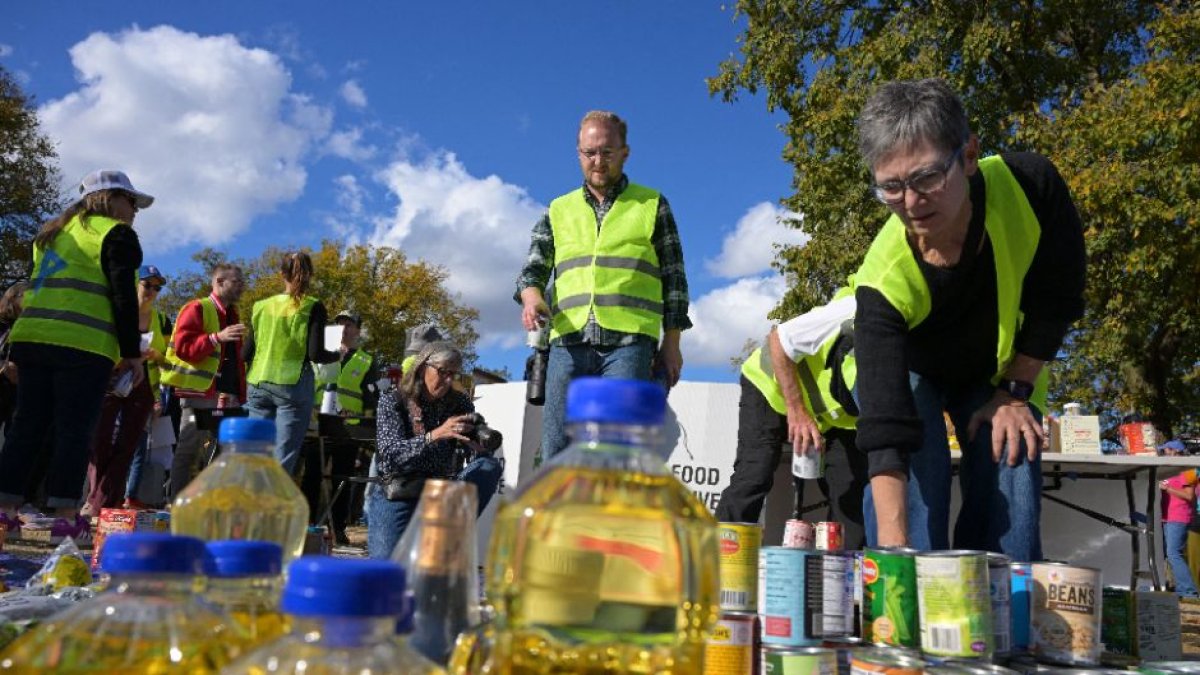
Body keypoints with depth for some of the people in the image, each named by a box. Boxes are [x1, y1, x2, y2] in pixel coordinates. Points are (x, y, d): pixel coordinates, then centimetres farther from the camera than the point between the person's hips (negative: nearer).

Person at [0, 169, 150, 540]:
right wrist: (132, 353, -6)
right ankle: (65, 517, -5)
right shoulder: (116, 234, 0)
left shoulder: (51, 232, 24)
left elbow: (42, 288, 26)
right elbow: (123, 298, -8)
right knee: (73, 432, -4)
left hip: (30, 338, 7)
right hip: (83, 346, -7)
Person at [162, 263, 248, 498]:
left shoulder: (233, 315, 21)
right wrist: (217, 337, -25)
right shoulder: (197, 309, -2)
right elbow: (183, 347, -13)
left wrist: (241, 393, 14)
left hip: (229, 398, 7)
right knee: (189, 452, -2)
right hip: (199, 394, -7)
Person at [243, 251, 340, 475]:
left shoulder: (261, 306, 10)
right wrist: (339, 355, 10)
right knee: (281, 461, -4)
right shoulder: (312, 307, -2)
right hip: (293, 385, -4)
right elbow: (316, 354, -9)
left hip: (259, 384, 4)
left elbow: (247, 353, 11)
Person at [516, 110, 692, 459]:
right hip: (569, 342, 3)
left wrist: (671, 343, 4)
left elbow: (674, 277, 11)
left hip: (628, 342, -3)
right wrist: (531, 296, -11)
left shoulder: (652, 205, 14)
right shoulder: (559, 210, 20)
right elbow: (534, 267, 13)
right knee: (557, 451, -1)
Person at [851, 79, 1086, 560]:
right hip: (909, 369, -2)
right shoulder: (884, 278, -39)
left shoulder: (1030, 184, -32)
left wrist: (1016, 392, -16)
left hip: (1003, 365, 3)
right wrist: (894, 550, -52)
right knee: (917, 478, -22)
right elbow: (885, 431, -44)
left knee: (1012, 480, -11)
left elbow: (1057, 295, -14)